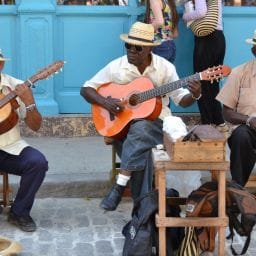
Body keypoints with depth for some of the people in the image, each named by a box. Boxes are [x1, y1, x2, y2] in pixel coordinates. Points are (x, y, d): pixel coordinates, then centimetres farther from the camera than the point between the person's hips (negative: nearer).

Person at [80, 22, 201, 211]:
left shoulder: (165, 67, -3)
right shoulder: (116, 67, -2)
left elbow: (181, 100, 1)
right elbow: (86, 89, 3)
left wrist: (194, 95, -22)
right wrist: (105, 102, -16)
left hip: (155, 121, -1)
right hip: (122, 123, 1)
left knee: (139, 130, -37)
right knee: (140, 150, -32)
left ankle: (120, 186, -32)